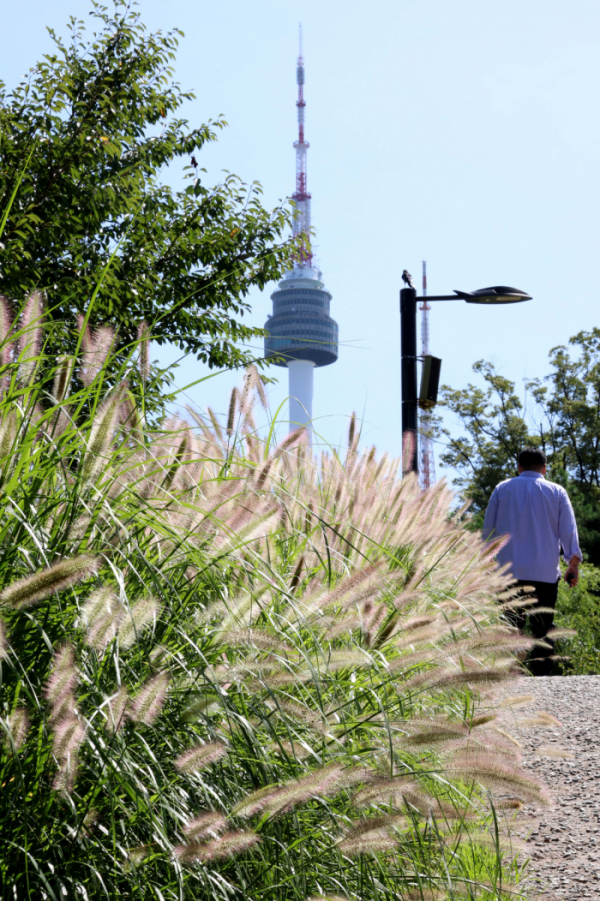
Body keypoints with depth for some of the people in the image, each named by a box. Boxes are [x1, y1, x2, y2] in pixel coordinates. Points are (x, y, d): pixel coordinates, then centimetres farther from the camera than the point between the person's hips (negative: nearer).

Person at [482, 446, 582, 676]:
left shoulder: (502, 489, 9)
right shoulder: (557, 492, 6)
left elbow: (488, 530, 11)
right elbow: (569, 532, 2)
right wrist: (573, 565, 7)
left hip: (508, 571, 1)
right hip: (545, 573, -1)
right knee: (542, 631, 5)